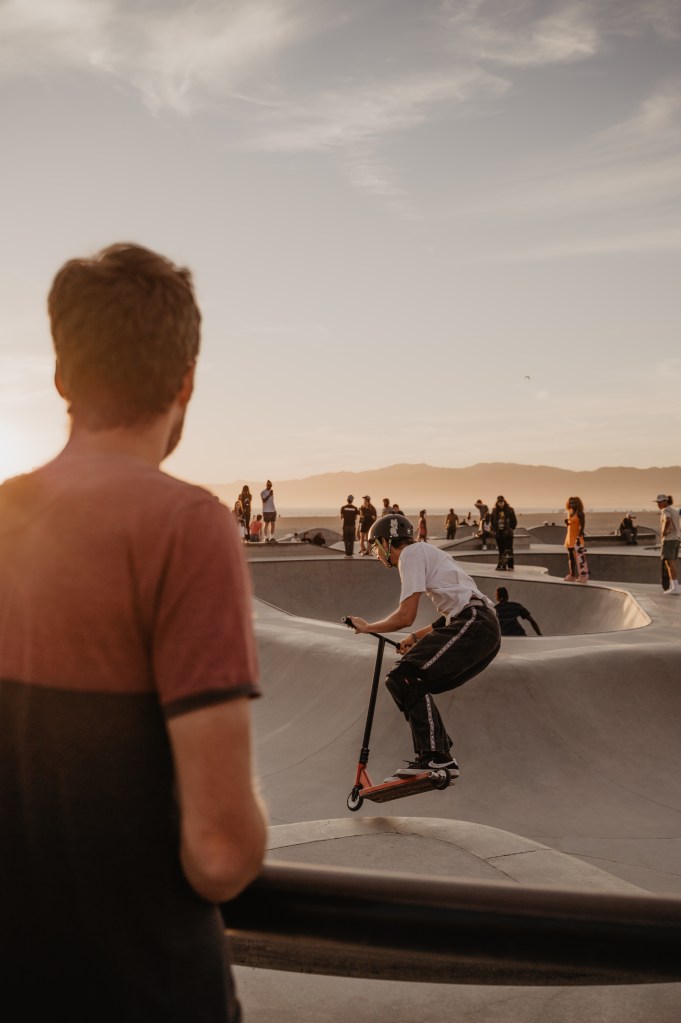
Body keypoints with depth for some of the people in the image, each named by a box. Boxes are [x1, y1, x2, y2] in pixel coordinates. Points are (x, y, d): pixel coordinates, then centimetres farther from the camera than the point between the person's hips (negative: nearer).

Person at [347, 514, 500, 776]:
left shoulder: (411, 553, -1)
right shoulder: (426, 553, 29)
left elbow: (405, 616, -9)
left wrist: (367, 626, 6)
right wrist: (418, 637, 31)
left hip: (472, 626, -10)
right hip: (487, 632, 10)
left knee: (404, 679, -16)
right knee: (414, 686, 12)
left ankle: (435, 756, -18)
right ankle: (442, 759, 13)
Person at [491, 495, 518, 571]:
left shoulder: (509, 510, -2)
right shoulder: (494, 511, 6)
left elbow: (514, 521, 3)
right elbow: (492, 521, 13)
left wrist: (511, 529, -1)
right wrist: (494, 530, 6)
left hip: (507, 533, -3)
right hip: (498, 533, 3)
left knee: (508, 550, -5)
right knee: (501, 550, 6)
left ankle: (510, 566, -4)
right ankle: (503, 566, 10)